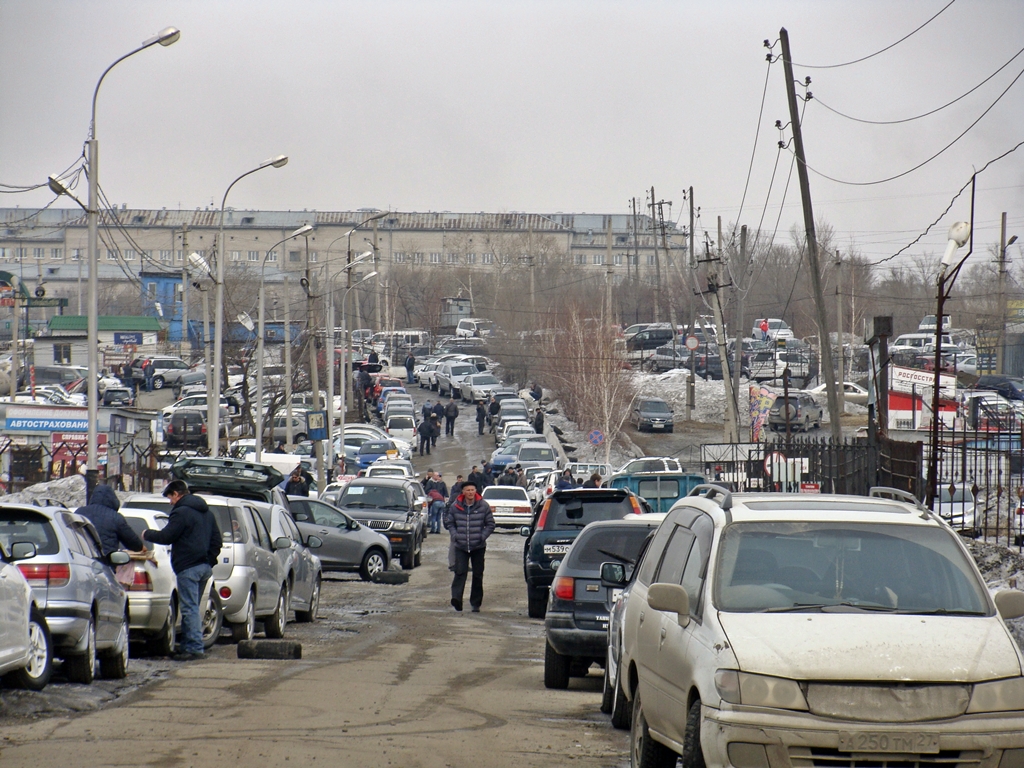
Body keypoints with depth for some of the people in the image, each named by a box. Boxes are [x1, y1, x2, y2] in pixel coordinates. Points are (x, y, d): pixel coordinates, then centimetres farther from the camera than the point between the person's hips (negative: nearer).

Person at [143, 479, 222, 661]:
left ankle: (194, 648, -14)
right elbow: (216, 539, 22)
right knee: (192, 607, 15)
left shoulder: (181, 512, -9)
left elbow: (166, 536, -12)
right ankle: (189, 645, 15)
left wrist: (147, 534, 5)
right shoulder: (207, 513, 20)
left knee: (189, 608, -9)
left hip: (188, 567, -9)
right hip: (205, 567, 9)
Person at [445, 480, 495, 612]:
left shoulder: (483, 506, -1)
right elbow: (449, 523, 12)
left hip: (478, 546, 1)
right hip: (460, 546, -1)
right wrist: (455, 535, -3)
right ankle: (456, 599, -26)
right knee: (460, 572, -15)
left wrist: (482, 536, -8)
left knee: (478, 575, 6)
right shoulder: (455, 507, 2)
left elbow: (490, 524, 6)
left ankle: (476, 603, 15)